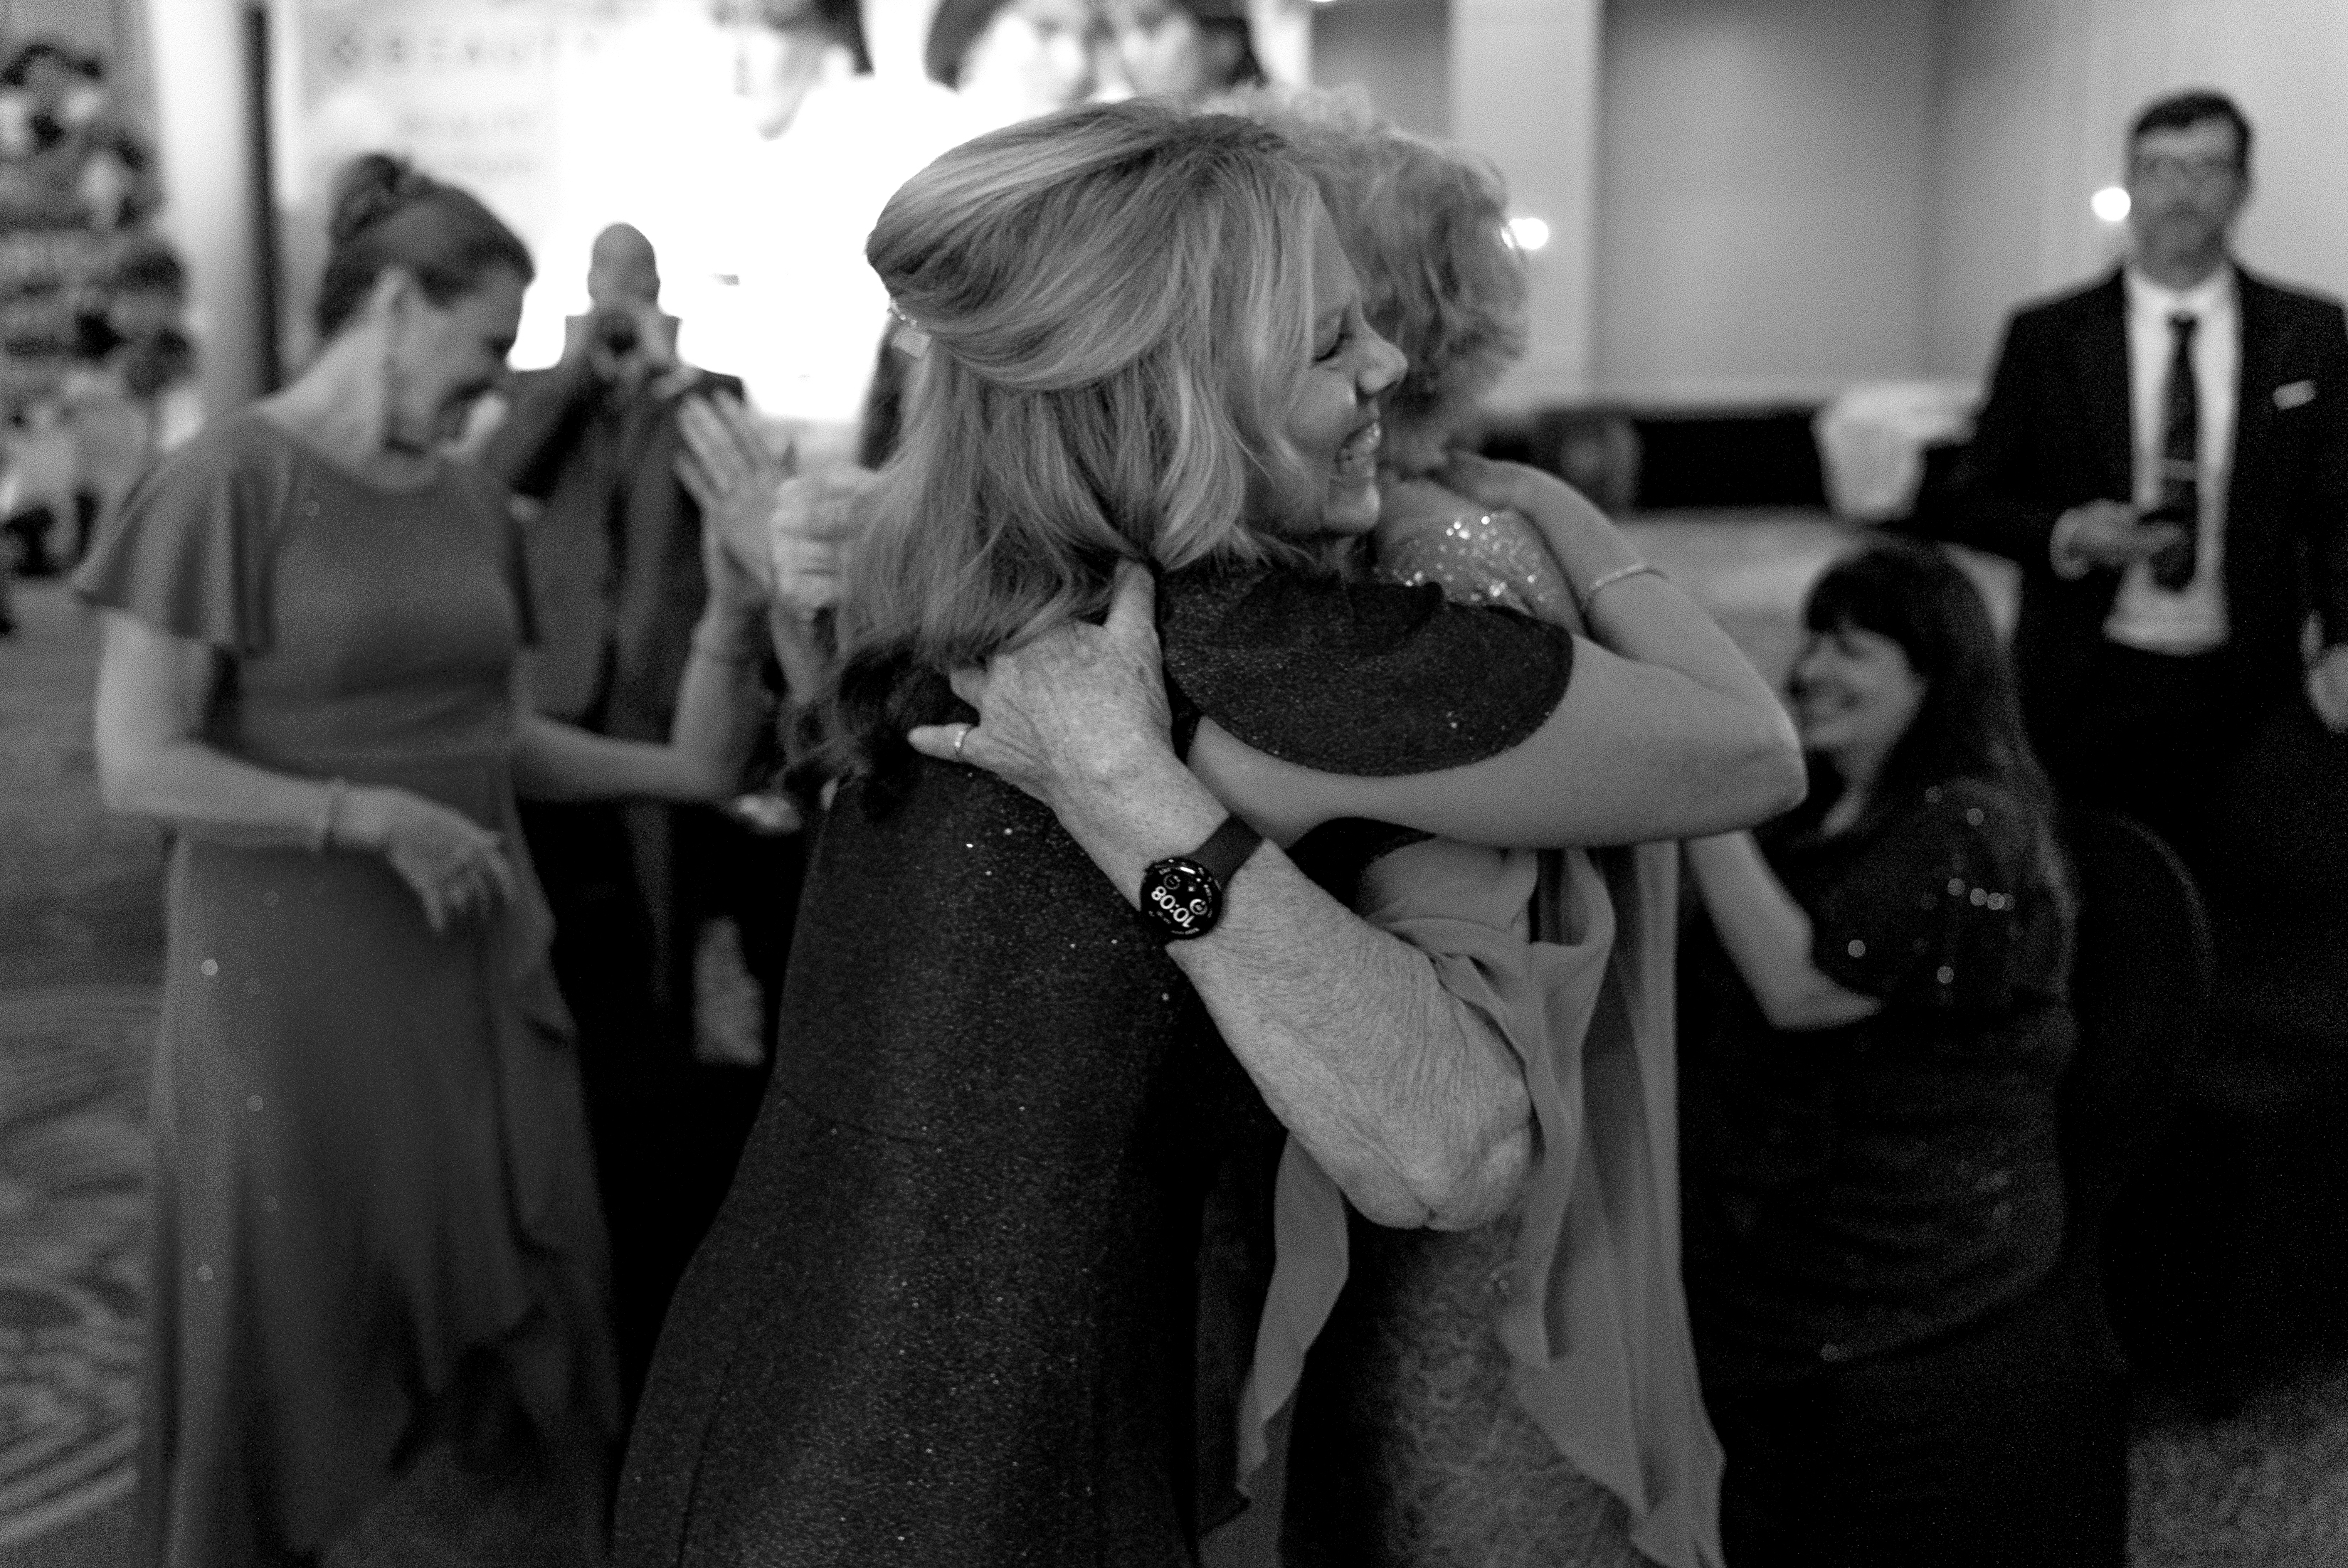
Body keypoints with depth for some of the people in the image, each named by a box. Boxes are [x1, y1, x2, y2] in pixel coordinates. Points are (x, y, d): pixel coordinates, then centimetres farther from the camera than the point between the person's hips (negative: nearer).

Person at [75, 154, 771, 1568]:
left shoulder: (471, 501, 7)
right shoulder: (228, 483, -11)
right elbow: (139, 764, -13)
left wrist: (676, 771, 4)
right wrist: (373, 819, -20)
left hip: (482, 975, 6)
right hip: (296, 990, -5)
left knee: (527, 1320, 11)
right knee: (292, 1356, 9)